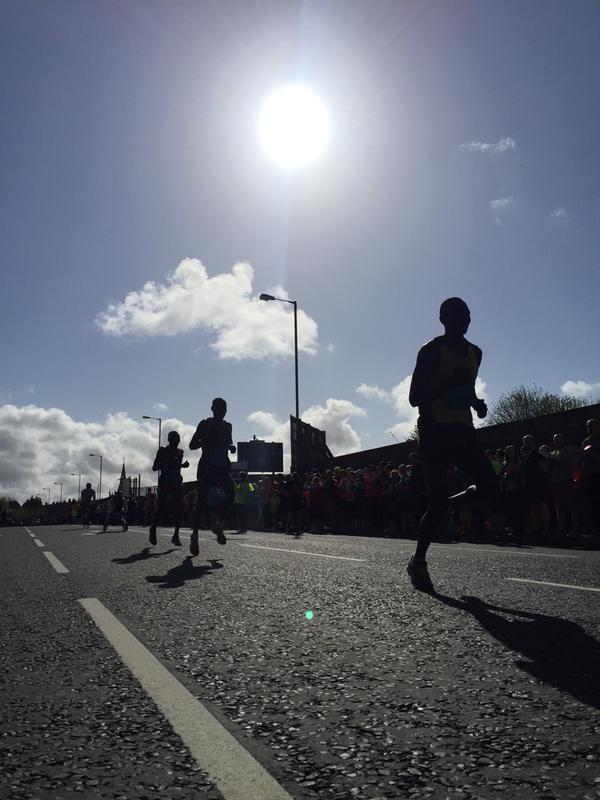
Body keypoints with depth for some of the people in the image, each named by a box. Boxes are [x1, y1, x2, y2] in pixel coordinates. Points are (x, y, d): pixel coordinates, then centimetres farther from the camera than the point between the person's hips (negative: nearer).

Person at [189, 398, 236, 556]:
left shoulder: (227, 426, 13)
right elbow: (192, 445, 0)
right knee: (202, 501, -7)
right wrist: (204, 442, -20)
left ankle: (218, 524, 2)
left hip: (222, 467, 4)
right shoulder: (205, 424, -1)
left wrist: (231, 447, 5)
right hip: (206, 467, -4)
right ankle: (195, 534, 7)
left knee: (231, 494, -19)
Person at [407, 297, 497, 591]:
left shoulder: (475, 352, 15)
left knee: (489, 486, -7)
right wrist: (449, 384, -25)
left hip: (462, 431, 7)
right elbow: (415, 397, -12)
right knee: (437, 500, -8)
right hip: (435, 431, -6)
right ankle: (418, 561, 8)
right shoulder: (431, 351, -7)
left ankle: (443, 505, 20)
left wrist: (477, 403, 4)